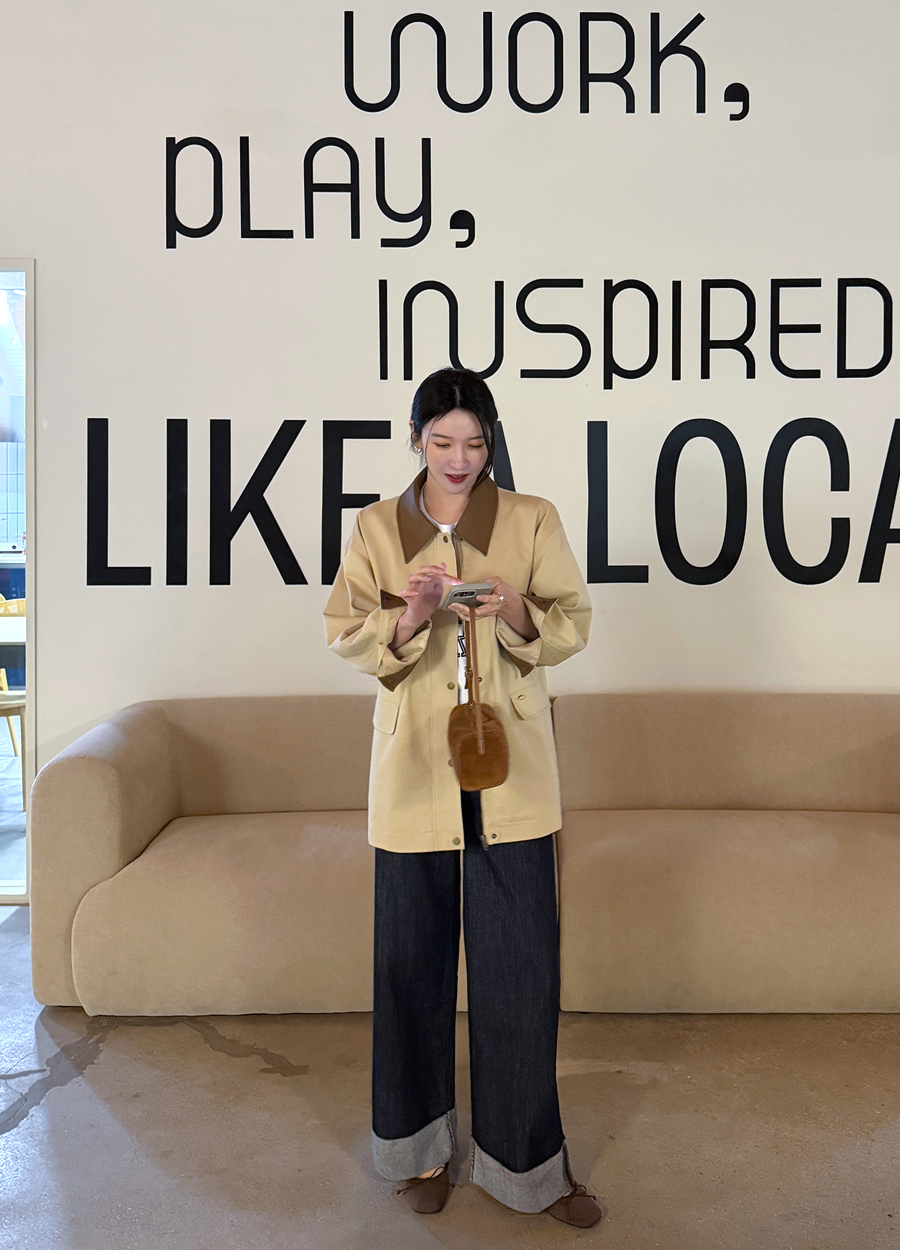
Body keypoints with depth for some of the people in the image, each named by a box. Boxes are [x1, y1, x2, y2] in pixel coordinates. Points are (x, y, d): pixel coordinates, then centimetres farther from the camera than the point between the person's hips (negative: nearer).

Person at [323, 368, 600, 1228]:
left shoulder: (533, 521, 2)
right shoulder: (376, 528, 4)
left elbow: (573, 621, 3)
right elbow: (344, 634, 3)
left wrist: (518, 612, -18)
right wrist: (403, 621, -18)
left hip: (508, 771, 0)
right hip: (413, 770, 1)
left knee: (520, 961, 3)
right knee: (413, 961, 10)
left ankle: (525, 1158, 22)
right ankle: (422, 1147, 31)